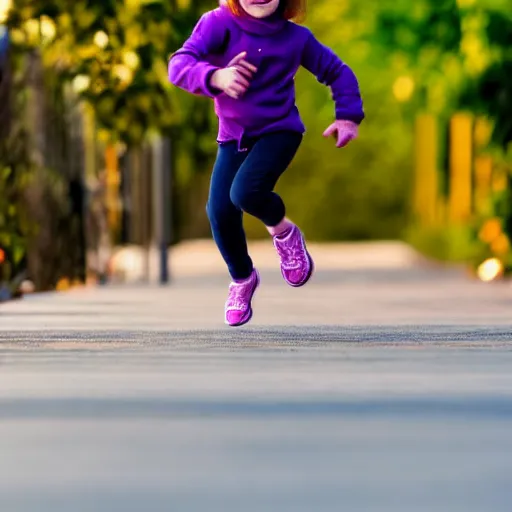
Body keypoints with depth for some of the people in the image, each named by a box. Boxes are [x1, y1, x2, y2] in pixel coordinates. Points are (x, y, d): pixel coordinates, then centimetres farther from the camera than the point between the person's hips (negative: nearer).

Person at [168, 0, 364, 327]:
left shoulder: (296, 37, -7)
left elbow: (337, 72, 9)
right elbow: (179, 64, -28)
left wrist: (348, 116, -2)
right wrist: (215, 77, -47)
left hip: (279, 131, -2)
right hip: (233, 136, 2)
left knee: (245, 192, -27)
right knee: (219, 211, -11)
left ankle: (283, 232, 8)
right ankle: (243, 279, 20)